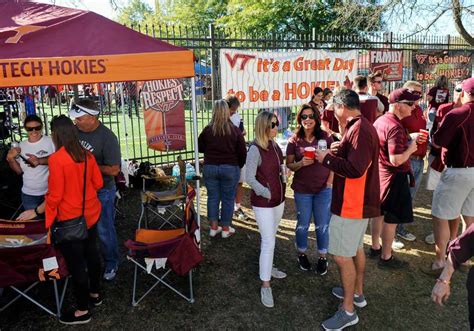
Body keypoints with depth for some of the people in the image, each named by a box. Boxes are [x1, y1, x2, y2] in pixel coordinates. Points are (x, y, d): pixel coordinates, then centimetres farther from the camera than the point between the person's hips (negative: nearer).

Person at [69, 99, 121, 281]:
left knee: (104, 231, 9)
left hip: (102, 191, -6)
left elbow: (114, 170, -21)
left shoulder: (107, 137, -21)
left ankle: (111, 264, 30)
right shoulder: (76, 130, -4)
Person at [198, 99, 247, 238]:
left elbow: (200, 148, 8)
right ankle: (226, 229, 17)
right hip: (230, 168, -1)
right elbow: (242, 152, -5)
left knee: (213, 197, 12)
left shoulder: (207, 130, -4)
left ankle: (214, 227, 20)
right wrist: (238, 166, 11)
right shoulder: (235, 130, -7)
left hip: (210, 168, 2)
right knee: (228, 198, 9)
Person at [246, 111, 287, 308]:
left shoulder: (274, 145, 3)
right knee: (268, 242, -5)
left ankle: (267, 268, 41)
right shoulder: (255, 149, -19)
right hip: (263, 202, -7)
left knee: (270, 237, 21)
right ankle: (265, 285, 7)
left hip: (279, 199, 7)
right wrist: (267, 194, -22)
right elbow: (249, 178, -19)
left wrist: (284, 171, -1)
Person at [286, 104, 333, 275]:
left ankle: (323, 257, 28)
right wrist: (301, 163, -19)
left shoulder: (325, 137, -4)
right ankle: (302, 254, 35)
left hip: (324, 189, 0)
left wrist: (330, 183, -5)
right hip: (302, 190, 0)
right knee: (303, 224, 15)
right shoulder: (294, 140, -4)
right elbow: (289, 165, 1)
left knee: (322, 226, 10)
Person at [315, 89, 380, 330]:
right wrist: (340, 150, 8)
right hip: (358, 201, 11)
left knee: (342, 255, -2)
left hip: (352, 204, -11)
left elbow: (355, 169, -30)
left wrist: (327, 158, -19)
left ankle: (348, 310, 12)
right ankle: (357, 293, 40)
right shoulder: (361, 126, 10)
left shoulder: (359, 129, -22)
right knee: (356, 247, 22)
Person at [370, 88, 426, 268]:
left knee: (378, 212, 20)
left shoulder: (380, 120, 4)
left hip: (379, 173, 9)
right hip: (394, 177, -9)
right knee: (391, 218, 4)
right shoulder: (395, 127, -25)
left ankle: (375, 247, 35)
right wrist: (411, 147, -12)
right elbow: (397, 160, -29)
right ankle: (386, 257, 16)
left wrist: (409, 137, 10)